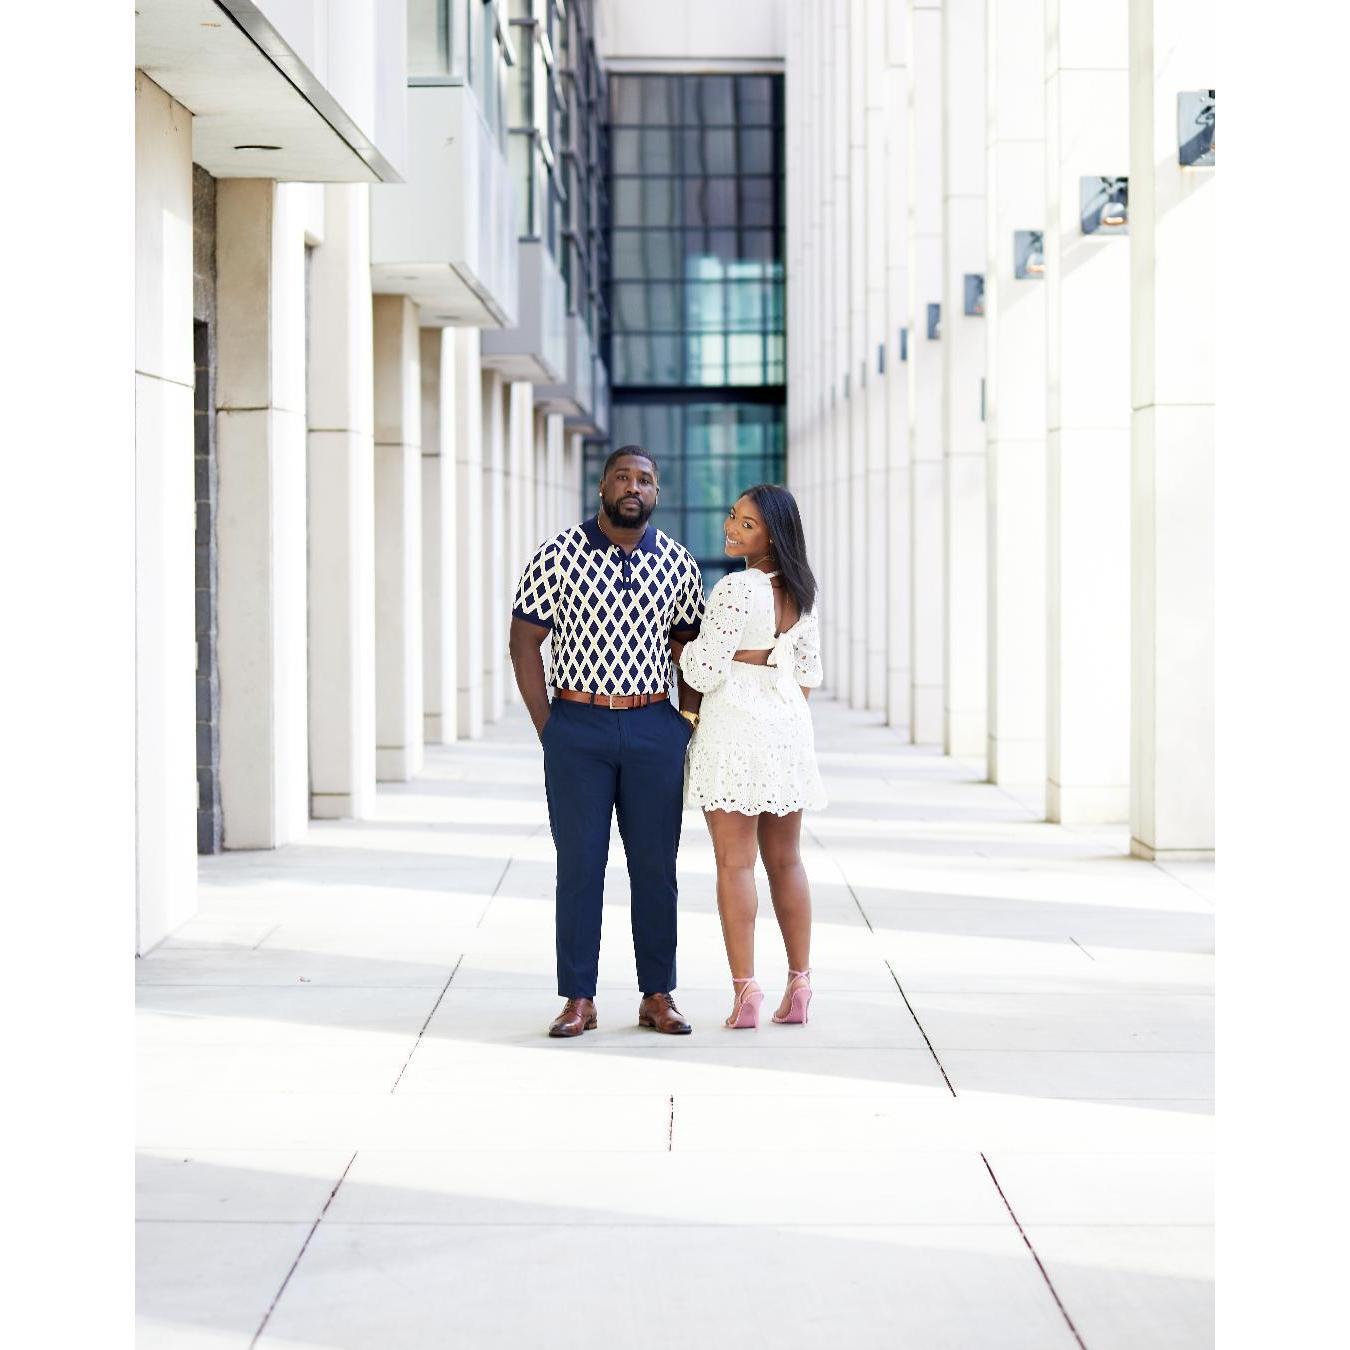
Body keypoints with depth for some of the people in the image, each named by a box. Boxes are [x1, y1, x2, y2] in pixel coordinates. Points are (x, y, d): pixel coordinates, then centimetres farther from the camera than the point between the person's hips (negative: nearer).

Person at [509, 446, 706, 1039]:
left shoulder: (677, 562, 5)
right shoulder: (557, 555, -3)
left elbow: (691, 645, 14)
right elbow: (524, 640, 0)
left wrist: (690, 722, 5)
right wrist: (547, 728, -4)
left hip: (654, 729, 2)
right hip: (578, 727, -2)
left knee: (655, 865, 5)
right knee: (578, 865, 1)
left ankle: (658, 995, 13)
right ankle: (578, 999, 6)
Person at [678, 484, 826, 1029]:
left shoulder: (735, 588, -16)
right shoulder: (800, 590, 8)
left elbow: (706, 672, -16)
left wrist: (682, 646, 3)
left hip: (735, 726, -7)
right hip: (788, 724, 7)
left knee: (734, 863, -4)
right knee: (786, 861, 12)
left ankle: (745, 990, -6)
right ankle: (799, 987, 14)